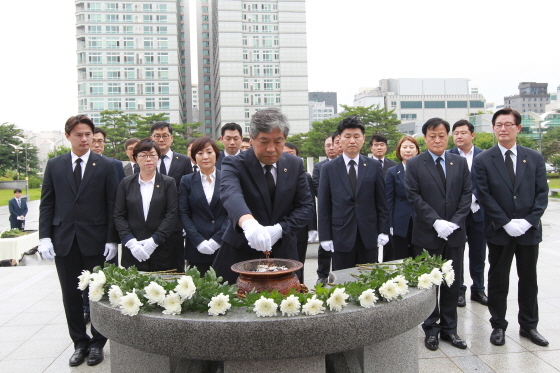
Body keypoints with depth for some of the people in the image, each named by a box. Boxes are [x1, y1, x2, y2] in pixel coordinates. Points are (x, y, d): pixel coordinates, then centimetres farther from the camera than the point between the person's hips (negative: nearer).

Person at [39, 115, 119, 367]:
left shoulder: (106, 166, 0)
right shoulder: (54, 165, 7)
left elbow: (112, 205, -2)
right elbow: (46, 204, 7)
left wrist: (112, 239, -8)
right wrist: (44, 237, -3)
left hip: (95, 240, -2)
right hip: (64, 240, 2)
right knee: (71, 295, 9)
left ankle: (97, 343, 23)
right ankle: (80, 343, 24)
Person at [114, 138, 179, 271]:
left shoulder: (168, 183, 5)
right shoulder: (126, 183, 10)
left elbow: (172, 214, -3)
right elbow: (119, 216, 5)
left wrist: (154, 240, -12)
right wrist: (130, 242, -9)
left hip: (162, 250, -1)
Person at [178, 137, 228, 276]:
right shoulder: (187, 181, 9)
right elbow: (183, 214, 4)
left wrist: (217, 240, -10)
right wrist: (199, 241, -8)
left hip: (224, 247, -1)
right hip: (196, 249, 1)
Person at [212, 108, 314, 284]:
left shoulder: (295, 164, 0)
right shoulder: (234, 164, -13)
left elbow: (306, 206, -1)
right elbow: (231, 194, -33)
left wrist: (279, 229, -19)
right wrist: (248, 222, -54)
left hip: (283, 253, 3)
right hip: (241, 255, -3)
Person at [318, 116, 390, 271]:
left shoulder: (374, 166, 5)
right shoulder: (328, 169, 1)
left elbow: (381, 202, 6)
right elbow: (324, 206, 1)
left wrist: (383, 231, 1)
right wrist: (325, 237, -3)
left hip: (369, 237, 1)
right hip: (341, 238, -1)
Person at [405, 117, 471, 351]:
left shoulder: (460, 162, 8)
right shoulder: (414, 164, -2)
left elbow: (466, 194, 4)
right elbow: (413, 197, -8)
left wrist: (455, 222, -10)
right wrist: (436, 222, -17)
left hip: (455, 233, 3)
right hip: (427, 234, -3)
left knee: (452, 283, 11)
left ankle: (449, 328, 24)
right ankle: (431, 329, 19)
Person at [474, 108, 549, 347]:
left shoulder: (535, 158, 5)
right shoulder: (483, 161, -3)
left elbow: (542, 193, 1)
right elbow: (484, 196, -8)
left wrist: (528, 221, -12)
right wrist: (506, 223, -15)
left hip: (529, 230, 2)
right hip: (499, 231, -2)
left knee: (528, 279, 13)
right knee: (498, 280, 8)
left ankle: (528, 325, 28)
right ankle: (498, 326, 21)